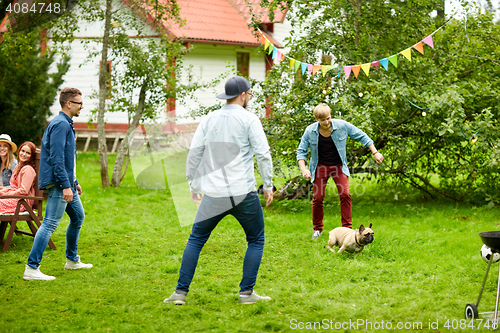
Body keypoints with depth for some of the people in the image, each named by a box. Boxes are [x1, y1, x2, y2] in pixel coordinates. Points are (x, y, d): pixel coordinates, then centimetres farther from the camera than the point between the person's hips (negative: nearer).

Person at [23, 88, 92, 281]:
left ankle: (72, 260, 33)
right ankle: (31, 269, -13)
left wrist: (74, 182, 26)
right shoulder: (60, 125, -16)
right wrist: (66, 185, -26)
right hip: (59, 184, -11)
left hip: (67, 183, 11)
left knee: (78, 217, 20)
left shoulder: (66, 124, 17)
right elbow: (56, 158, -23)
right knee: (50, 224, -12)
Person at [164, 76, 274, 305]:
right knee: (256, 241, 14)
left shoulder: (208, 120, 8)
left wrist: (193, 185, 19)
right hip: (243, 192, -3)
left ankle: (181, 292, 7)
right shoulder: (248, 119, -4)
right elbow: (263, 154, -8)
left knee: (195, 240, 13)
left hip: (213, 194, 3)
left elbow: (194, 154, 8)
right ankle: (246, 292, 7)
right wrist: (268, 185, 2)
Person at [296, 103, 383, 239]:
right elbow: (301, 151, -5)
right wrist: (303, 169, -20)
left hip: (338, 165, 0)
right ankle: (317, 229, 15)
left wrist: (375, 153, -6)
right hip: (320, 166, 0)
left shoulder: (342, 126, -15)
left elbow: (361, 136, -3)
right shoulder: (310, 131, -13)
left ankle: (347, 227, -5)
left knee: (345, 194, -13)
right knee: (318, 197, -3)